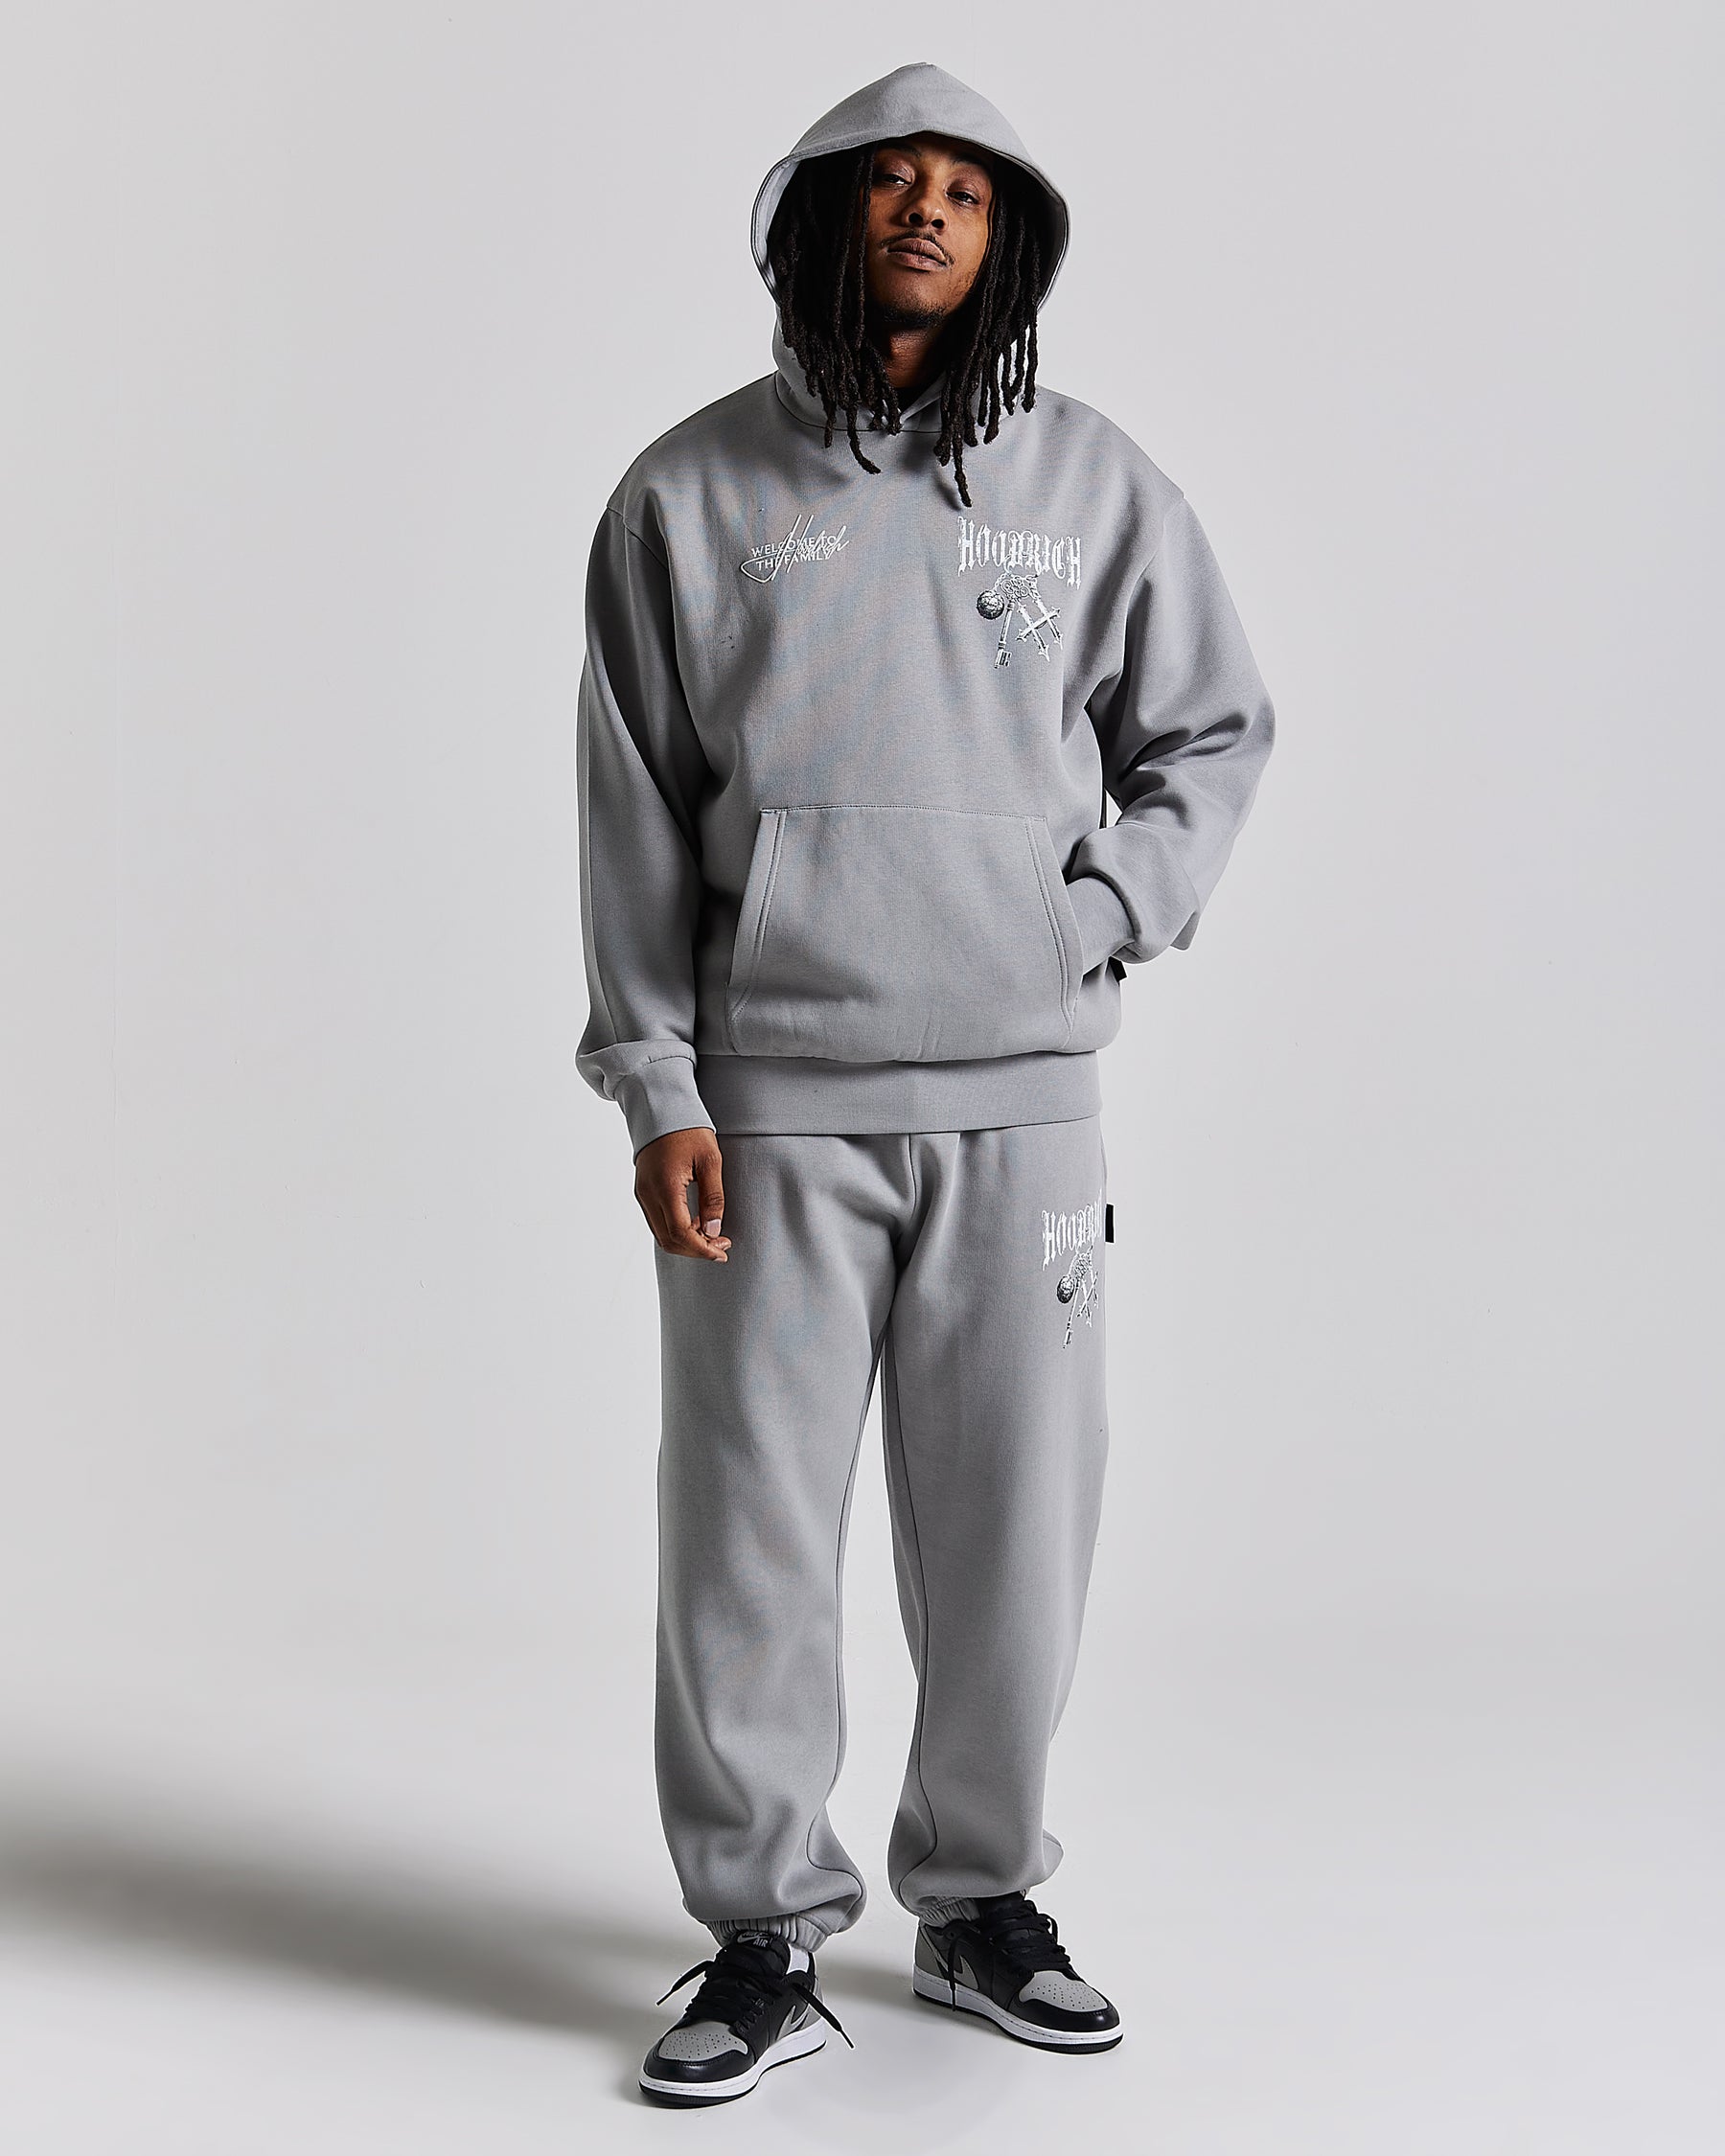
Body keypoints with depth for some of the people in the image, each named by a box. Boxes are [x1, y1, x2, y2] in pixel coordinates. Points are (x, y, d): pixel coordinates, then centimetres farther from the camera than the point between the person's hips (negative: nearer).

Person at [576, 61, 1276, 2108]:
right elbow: (633, 812, 2)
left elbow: (1213, 729, 16)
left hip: (1020, 1095, 2)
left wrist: (1103, 915, 0)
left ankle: (979, 1898, 27)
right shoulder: (691, 495, 4)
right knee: (751, 1532, 2)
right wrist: (654, 1089, -3)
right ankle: (765, 1938, 18)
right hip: (770, 1101, -1)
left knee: (1013, 1523, 7)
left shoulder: (1096, 481, 7)